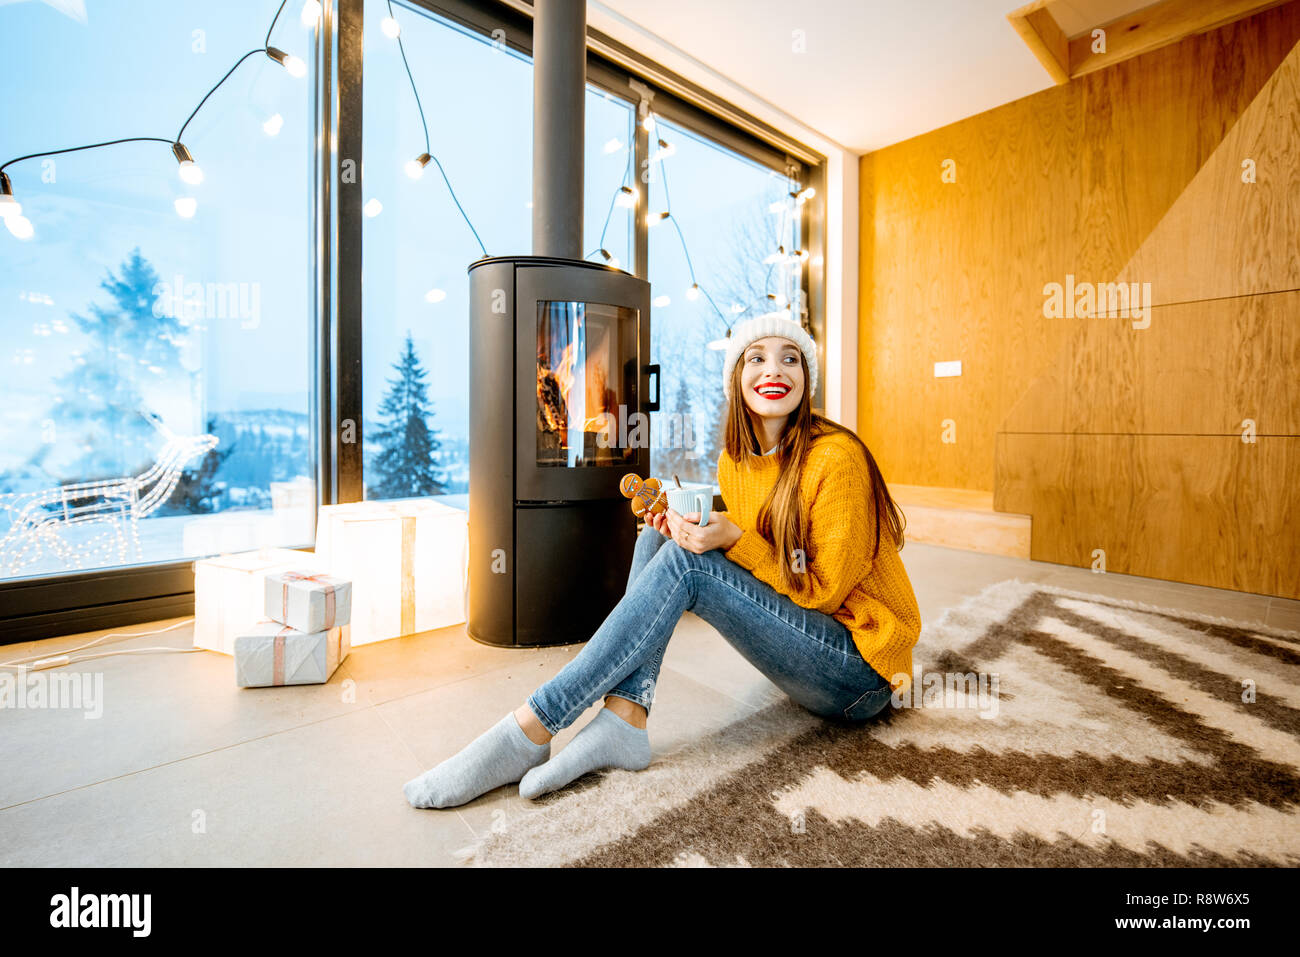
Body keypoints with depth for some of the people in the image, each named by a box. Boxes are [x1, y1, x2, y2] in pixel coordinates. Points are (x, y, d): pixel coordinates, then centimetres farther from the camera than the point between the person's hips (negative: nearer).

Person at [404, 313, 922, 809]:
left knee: (684, 562, -27)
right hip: (798, 629, 6)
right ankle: (624, 718, -19)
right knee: (661, 535, -8)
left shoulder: (836, 457, -18)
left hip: (859, 666, -6)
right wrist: (691, 523, -9)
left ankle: (529, 731, -22)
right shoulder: (734, 463, 2)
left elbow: (824, 589, -14)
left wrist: (734, 539, -26)